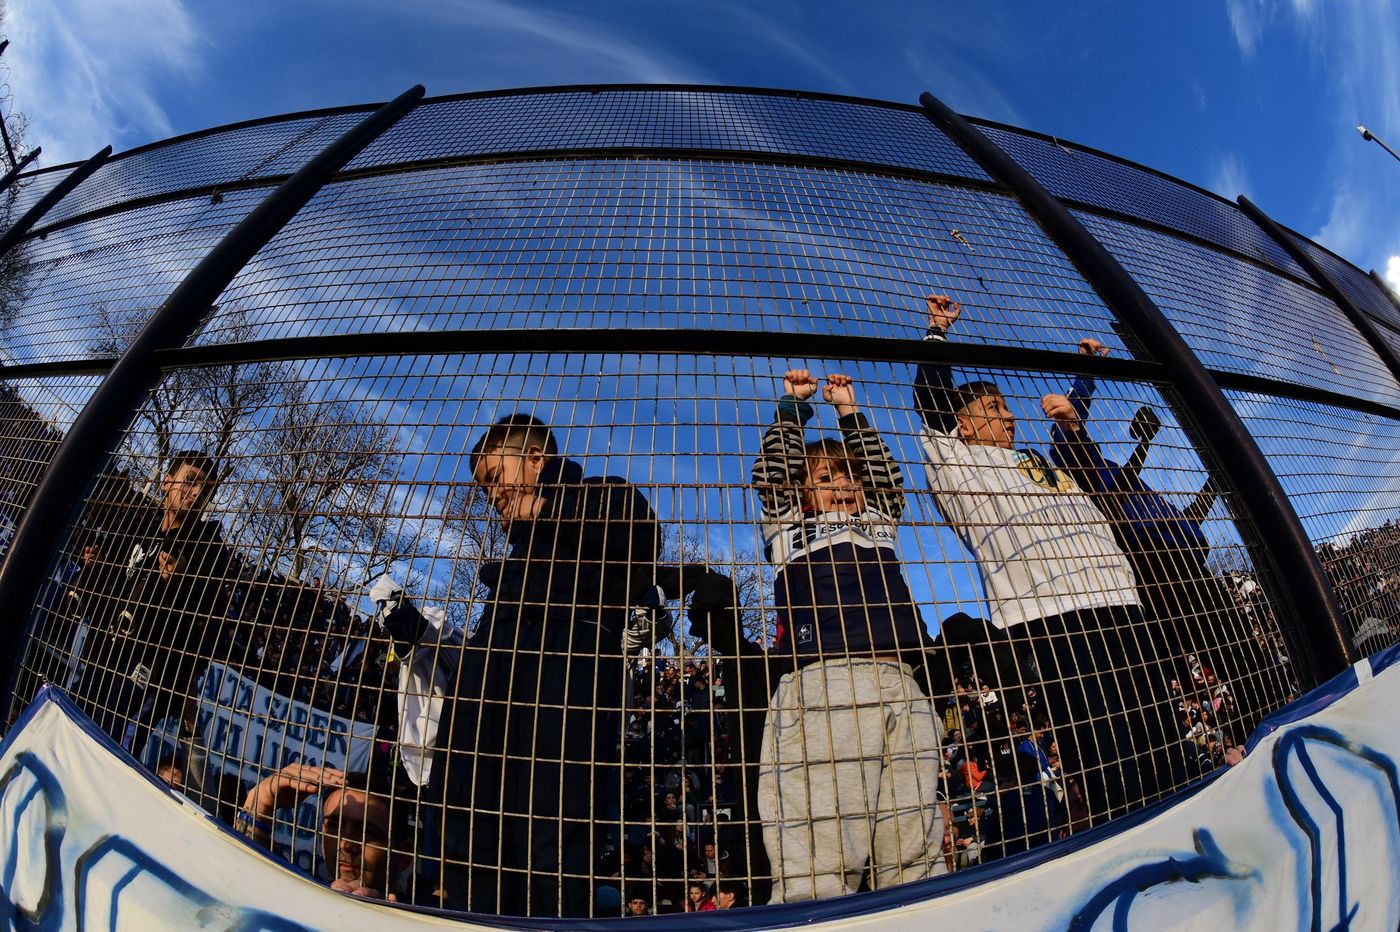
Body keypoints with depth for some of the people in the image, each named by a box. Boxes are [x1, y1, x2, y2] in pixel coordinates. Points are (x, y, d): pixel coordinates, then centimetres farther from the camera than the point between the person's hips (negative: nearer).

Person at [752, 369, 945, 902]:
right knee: (819, 869, -12)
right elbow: (772, 475, 18)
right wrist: (792, 407, 23)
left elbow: (885, 474, 27)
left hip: (900, 686, 4)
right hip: (823, 681, -3)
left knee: (915, 862, -2)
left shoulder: (879, 527, 32)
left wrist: (848, 411, 32)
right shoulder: (790, 532, 24)